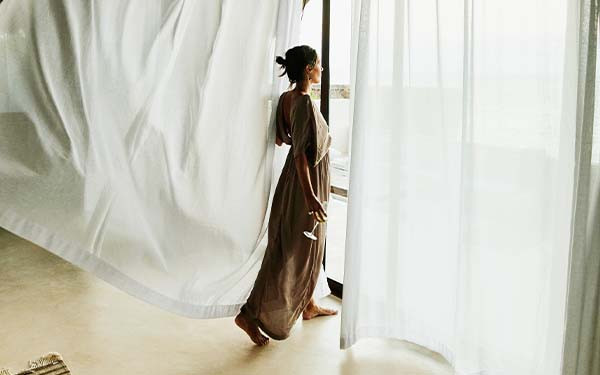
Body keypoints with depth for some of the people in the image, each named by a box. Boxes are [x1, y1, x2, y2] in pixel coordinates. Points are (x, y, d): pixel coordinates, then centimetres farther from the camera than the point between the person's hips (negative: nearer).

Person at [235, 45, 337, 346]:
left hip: (302, 179, 10)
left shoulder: (287, 98, 5)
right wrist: (310, 196, -25)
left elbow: (280, 139, 14)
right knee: (293, 252, -2)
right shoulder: (304, 103, -21)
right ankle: (249, 314, 3)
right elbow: (300, 153, -25)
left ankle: (308, 305, 35)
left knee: (309, 248, 20)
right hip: (306, 182, -10)